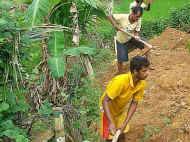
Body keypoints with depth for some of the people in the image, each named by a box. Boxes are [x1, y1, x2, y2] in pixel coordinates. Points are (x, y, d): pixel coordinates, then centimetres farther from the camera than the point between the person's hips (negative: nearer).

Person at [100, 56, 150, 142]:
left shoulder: (142, 84, -21)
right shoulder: (120, 81, -39)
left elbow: (134, 103, -13)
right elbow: (105, 101, -36)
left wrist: (125, 124, -21)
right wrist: (111, 123, -45)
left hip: (121, 109, 5)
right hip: (108, 108, -5)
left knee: (123, 135, 13)